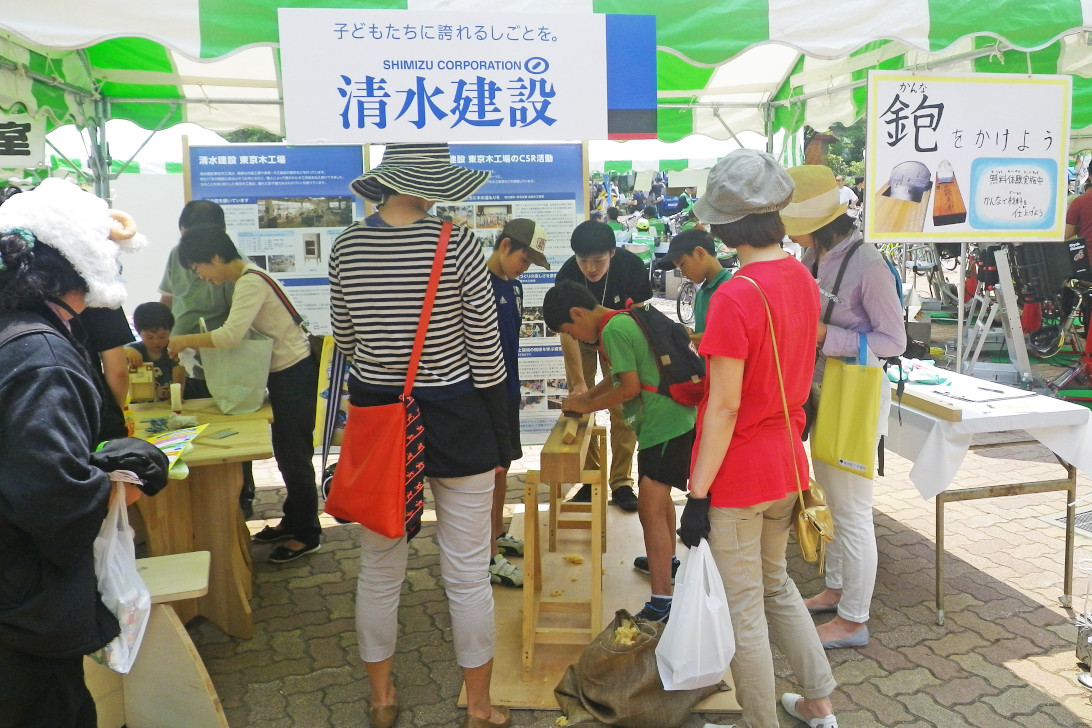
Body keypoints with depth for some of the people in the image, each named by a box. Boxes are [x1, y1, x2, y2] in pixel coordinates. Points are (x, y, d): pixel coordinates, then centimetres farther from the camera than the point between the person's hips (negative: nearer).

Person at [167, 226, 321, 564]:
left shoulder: (251, 283, -20)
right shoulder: (245, 278, 11)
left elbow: (231, 334, -31)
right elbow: (242, 333, 12)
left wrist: (185, 340, -18)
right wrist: (194, 343, 2)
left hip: (294, 374, -10)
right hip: (283, 373, 10)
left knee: (294, 455, -1)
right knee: (286, 453, 18)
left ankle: (307, 534, 10)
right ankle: (292, 520, 31)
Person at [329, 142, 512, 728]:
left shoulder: (347, 244, -2)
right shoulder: (456, 243, -13)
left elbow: (345, 340, 9)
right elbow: (486, 352, -10)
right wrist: (500, 440, 0)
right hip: (455, 419, -3)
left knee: (379, 569, 17)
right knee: (467, 573, 10)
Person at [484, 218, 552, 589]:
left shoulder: (514, 286, 11)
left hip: (508, 391, 8)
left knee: (502, 466, 18)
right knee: (489, 471, -1)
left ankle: (499, 534, 35)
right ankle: (491, 558, 8)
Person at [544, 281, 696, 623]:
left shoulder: (613, 330, -17)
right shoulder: (624, 320, 13)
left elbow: (629, 387, -19)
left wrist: (587, 405, -7)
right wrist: (589, 395, 13)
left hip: (664, 425, -11)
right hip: (673, 419, 11)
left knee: (651, 507, -12)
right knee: (658, 495, 27)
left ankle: (661, 602, -11)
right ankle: (666, 560, 47)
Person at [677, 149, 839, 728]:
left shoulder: (734, 298, -23)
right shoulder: (802, 279, 2)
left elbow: (724, 408, -22)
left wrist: (697, 495, -16)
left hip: (738, 475, -8)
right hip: (787, 463, 9)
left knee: (743, 612, 9)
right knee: (776, 583, 26)